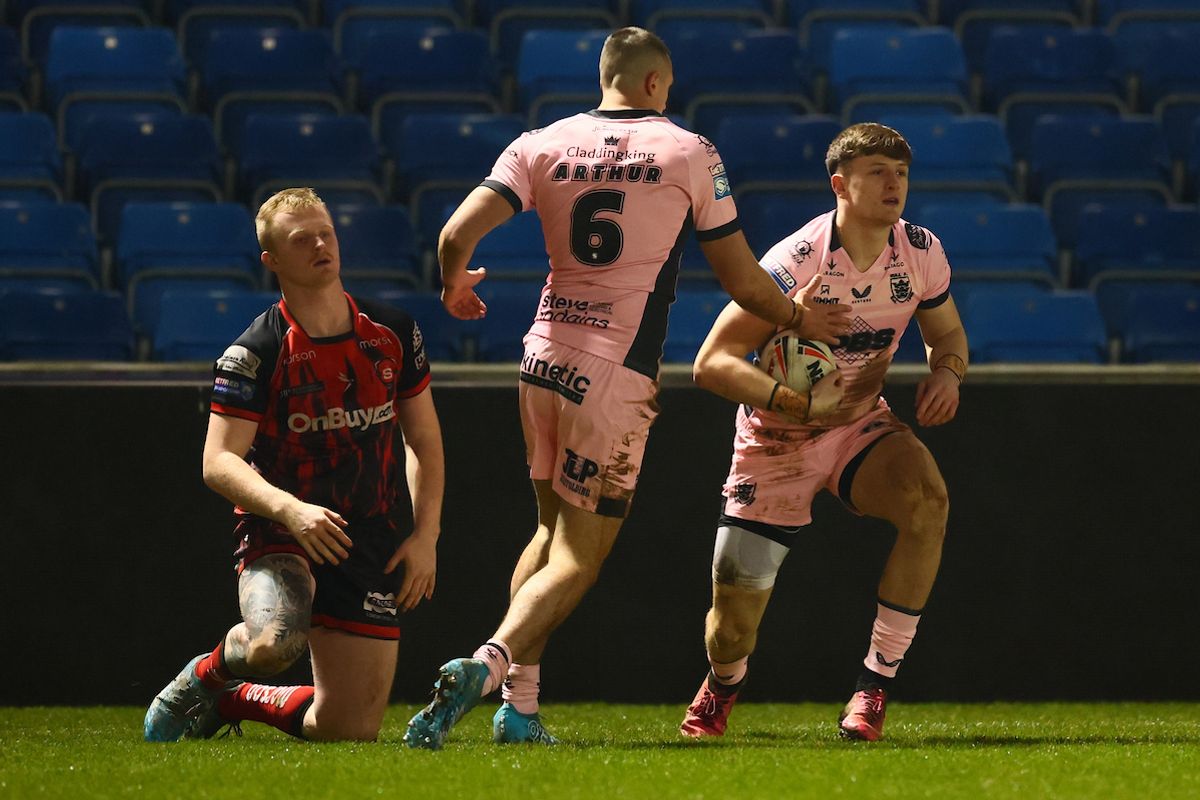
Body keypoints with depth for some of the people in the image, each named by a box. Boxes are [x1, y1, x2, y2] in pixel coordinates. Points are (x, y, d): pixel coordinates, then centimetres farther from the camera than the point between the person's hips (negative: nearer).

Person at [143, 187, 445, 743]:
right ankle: (208, 672, 1)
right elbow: (219, 463, -15)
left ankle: (239, 700, 29)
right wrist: (289, 509, -32)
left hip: (374, 546, 4)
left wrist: (425, 535, 2)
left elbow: (424, 440, 14)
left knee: (349, 729, -1)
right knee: (274, 643, -37)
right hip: (279, 534, -4)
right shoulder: (255, 354, -10)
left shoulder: (393, 333, 4)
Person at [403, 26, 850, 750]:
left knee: (552, 532, 20)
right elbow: (741, 279, 5)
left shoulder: (542, 146, 5)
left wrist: (454, 289, 17)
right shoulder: (689, 153, 0)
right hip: (618, 374, -4)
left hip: (546, 357, 4)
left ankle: (519, 705, 12)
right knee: (578, 558, -3)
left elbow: (457, 235, -5)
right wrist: (797, 316, 24)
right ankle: (487, 663, -26)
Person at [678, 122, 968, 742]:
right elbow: (711, 363, -26)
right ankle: (722, 688, 39)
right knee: (732, 625, -3)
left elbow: (947, 333, 9)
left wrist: (947, 371, -15)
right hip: (778, 438, -3)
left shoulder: (921, 253, -10)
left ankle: (876, 683, -20)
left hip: (861, 424, 3)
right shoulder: (794, 263, -24)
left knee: (927, 498, -32)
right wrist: (788, 402, -40)